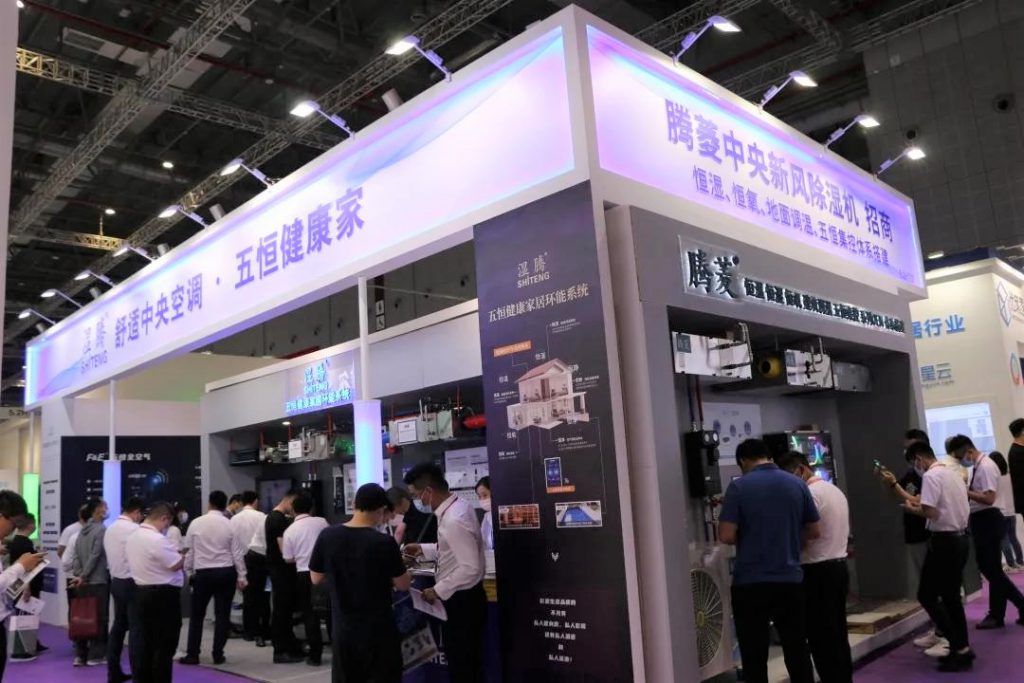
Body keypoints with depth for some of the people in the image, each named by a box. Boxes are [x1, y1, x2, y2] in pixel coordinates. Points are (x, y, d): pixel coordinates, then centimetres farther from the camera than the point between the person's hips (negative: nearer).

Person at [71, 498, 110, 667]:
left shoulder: (82, 530, 10)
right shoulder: (102, 529, -13)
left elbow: (76, 555, 4)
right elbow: (95, 556, -18)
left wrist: (79, 574, -2)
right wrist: (83, 576, -10)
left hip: (83, 582, 7)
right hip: (98, 581, -7)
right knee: (99, 618, 3)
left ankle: (80, 655, 16)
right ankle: (95, 655, 8)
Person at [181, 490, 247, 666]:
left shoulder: (196, 523, -3)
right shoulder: (230, 525, -4)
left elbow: (188, 551, 2)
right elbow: (237, 553, -2)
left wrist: (189, 572, 16)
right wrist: (241, 576, 6)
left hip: (203, 573, 0)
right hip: (226, 572, 0)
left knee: (197, 615, 12)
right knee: (222, 614, 7)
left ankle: (192, 655, 15)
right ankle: (218, 654, 10)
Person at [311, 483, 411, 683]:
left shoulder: (327, 537, -7)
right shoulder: (384, 543, -18)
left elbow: (316, 579, 6)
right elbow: (403, 585, -7)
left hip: (343, 630, 4)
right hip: (379, 631, -4)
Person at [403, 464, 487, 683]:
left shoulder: (453, 520, -28)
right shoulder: (458, 507, 2)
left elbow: (470, 568, -29)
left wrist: (438, 591, -20)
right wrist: (424, 549, 11)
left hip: (461, 601, -9)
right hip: (465, 597, 9)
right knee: (469, 664, 22)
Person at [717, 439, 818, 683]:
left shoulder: (739, 486, -9)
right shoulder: (797, 484, 4)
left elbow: (726, 535, -12)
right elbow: (815, 531, 10)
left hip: (750, 582, -4)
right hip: (789, 580, 4)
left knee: (754, 657, 5)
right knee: (797, 652, 15)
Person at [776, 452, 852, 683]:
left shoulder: (809, 493, -16)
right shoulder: (835, 490, 15)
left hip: (818, 572, -10)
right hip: (839, 566, 10)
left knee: (821, 639, -2)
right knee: (838, 635, 15)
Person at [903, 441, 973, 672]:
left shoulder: (930, 476, -15)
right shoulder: (954, 473, 11)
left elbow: (931, 513, -21)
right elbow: (950, 506, 15)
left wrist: (912, 508, -4)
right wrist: (922, 502, 15)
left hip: (943, 541, -9)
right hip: (961, 538, 9)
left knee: (926, 595, 1)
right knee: (951, 596, 17)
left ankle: (960, 646, 0)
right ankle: (962, 648, 21)